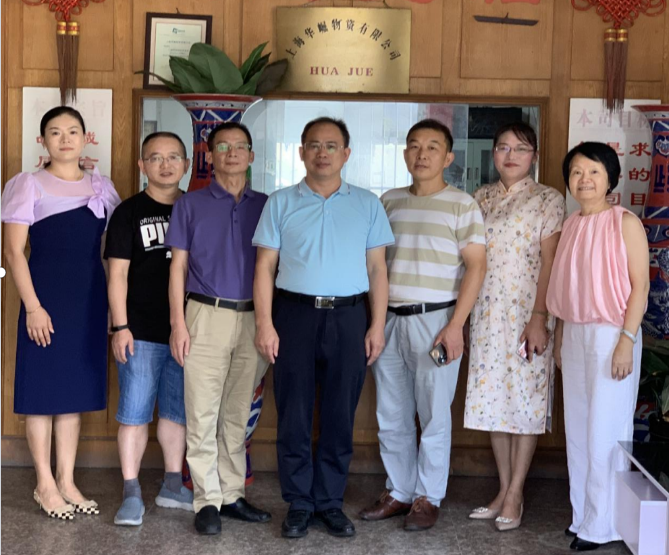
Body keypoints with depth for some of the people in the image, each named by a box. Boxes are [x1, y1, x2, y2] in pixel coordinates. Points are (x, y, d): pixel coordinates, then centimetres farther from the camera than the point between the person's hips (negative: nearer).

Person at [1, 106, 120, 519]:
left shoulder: (102, 187, 10)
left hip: (90, 296, 5)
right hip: (47, 295, -4)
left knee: (76, 389, 10)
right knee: (44, 389, 1)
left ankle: (67, 481, 20)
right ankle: (45, 484, 11)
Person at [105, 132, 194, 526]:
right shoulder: (129, 213, -1)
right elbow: (118, 273, -4)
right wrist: (120, 327, -11)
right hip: (141, 331, -3)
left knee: (178, 411, 12)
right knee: (135, 412, -1)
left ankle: (172, 487, 24)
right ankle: (132, 493, 7)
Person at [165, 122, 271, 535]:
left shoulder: (264, 206, 10)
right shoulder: (191, 205, 6)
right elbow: (178, 267, 3)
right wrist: (178, 323, -5)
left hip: (252, 319, 2)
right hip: (207, 315, -2)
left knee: (237, 414, 9)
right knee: (203, 413, -3)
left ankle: (232, 495, 17)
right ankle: (208, 501, 5)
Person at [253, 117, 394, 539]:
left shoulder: (367, 205, 8)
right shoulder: (281, 203, 6)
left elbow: (377, 269, 7)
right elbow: (265, 266, 3)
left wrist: (377, 326, 0)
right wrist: (264, 325, -5)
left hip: (348, 318, 1)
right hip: (294, 315, 0)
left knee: (340, 417, 6)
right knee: (294, 416, 3)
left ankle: (331, 502, 17)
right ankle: (299, 504, 14)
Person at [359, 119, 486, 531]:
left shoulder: (462, 205, -3)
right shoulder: (389, 202, 11)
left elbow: (476, 266, -7)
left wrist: (455, 325, -15)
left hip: (434, 319, -5)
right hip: (389, 319, 5)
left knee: (434, 415, 2)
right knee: (391, 415, 11)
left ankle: (428, 498, 14)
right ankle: (398, 492, 23)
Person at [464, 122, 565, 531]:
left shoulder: (548, 200, -3)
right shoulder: (482, 198, 11)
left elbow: (549, 263, -9)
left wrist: (539, 319, -16)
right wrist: (465, 315, 6)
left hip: (527, 313, -5)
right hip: (488, 313, 5)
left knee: (525, 401, 1)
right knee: (493, 399, 8)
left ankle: (515, 495, 8)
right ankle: (504, 489, 18)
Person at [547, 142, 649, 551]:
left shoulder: (625, 222, -9)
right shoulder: (572, 225, 10)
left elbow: (640, 285, -12)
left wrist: (627, 341, -17)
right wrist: (560, 337, 13)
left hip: (611, 335, -7)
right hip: (574, 335, 7)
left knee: (605, 432, -1)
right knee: (577, 430, 11)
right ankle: (583, 517, 21)